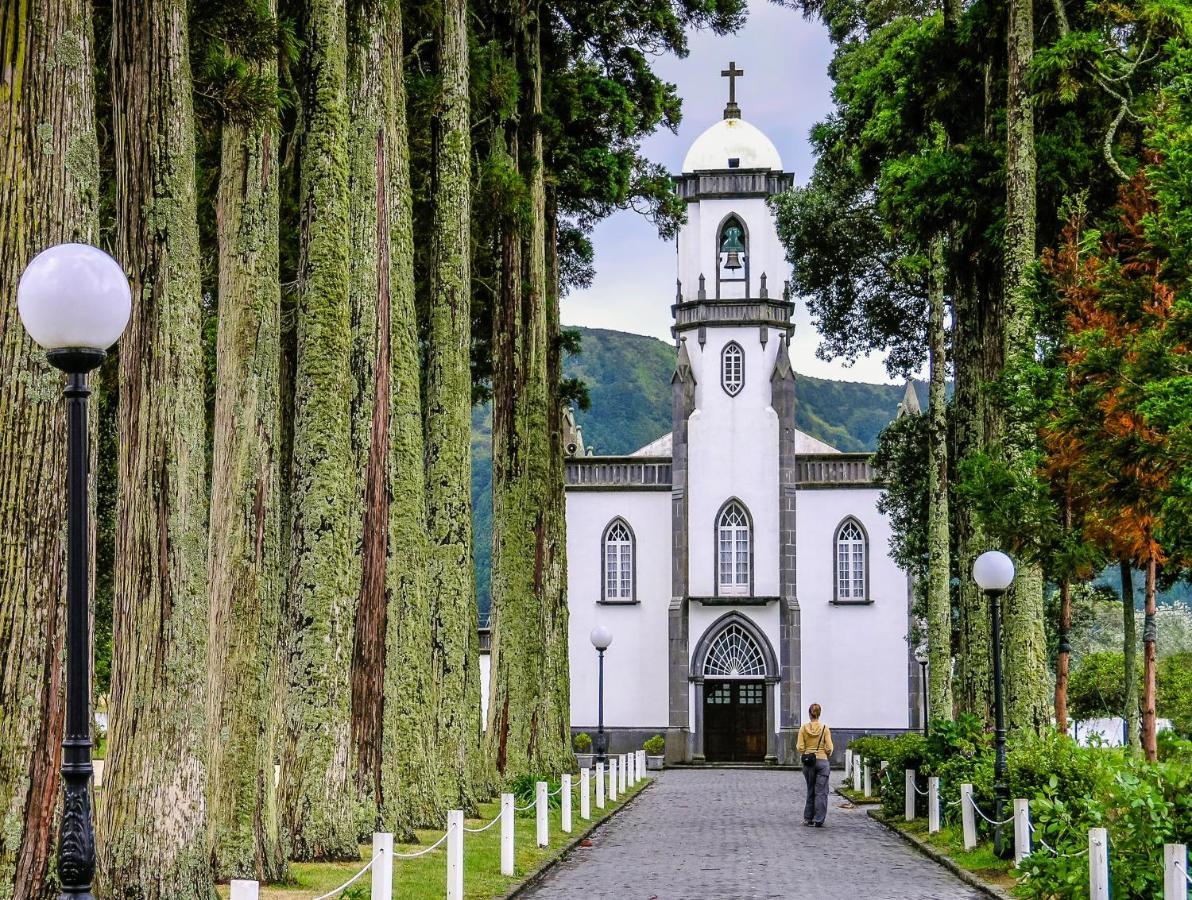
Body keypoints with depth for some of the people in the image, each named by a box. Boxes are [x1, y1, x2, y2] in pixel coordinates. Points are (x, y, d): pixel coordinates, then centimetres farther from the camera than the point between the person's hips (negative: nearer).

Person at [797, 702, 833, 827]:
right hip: (822, 761, -2)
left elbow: (800, 747, -6)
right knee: (821, 792, 1)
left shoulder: (803, 728, -4)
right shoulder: (825, 728, -7)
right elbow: (829, 748, -7)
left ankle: (808, 818, 19)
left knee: (810, 791, 16)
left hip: (808, 761, 2)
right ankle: (819, 820, -4)